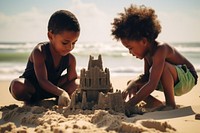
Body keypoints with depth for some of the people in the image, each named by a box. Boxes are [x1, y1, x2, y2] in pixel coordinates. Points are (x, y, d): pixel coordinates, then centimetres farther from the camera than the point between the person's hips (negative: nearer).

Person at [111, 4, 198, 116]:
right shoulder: (146, 51, -5)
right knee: (133, 85, -2)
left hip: (187, 79, -8)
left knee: (162, 66, -39)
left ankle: (171, 105, -21)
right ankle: (161, 107, -2)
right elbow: (147, 76, 5)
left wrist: (129, 105, -40)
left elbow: (152, 85, -39)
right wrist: (132, 85, -17)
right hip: (171, 82, 9)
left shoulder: (160, 50, -32)